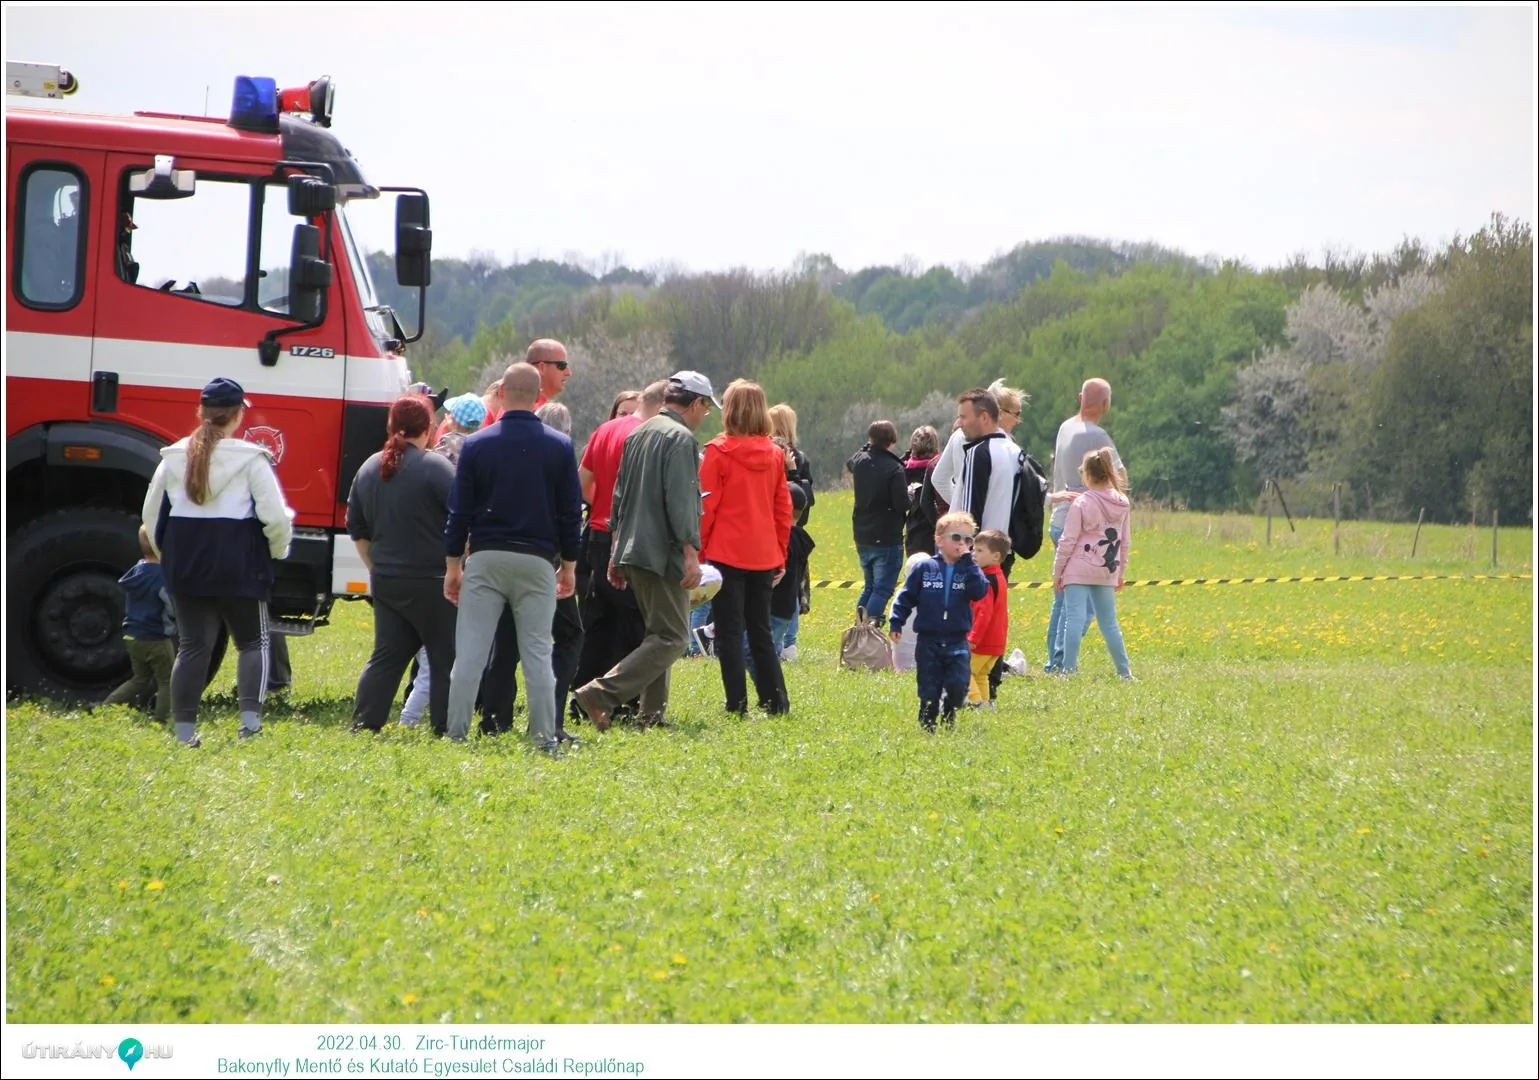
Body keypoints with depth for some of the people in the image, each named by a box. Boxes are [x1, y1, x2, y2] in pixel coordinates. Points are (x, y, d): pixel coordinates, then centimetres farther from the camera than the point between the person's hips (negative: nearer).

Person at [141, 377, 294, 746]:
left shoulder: (174, 458, 5)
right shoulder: (250, 459, -9)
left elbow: (151, 515, 13)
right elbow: (275, 516, -10)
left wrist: (168, 555, 27)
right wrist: (278, 550, 10)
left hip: (185, 563, 4)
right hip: (239, 563, -4)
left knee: (193, 646, 9)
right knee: (252, 641, 10)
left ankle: (185, 730, 6)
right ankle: (250, 719, -6)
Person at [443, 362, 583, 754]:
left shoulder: (476, 445, -1)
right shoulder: (559, 447, 1)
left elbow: (459, 511, 1)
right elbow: (571, 513, 4)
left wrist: (453, 565, 8)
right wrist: (569, 566, 12)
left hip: (485, 559, 0)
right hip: (537, 560, 0)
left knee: (469, 653, 1)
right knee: (537, 654, 4)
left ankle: (455, 736, -1)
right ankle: (545, 740, 1)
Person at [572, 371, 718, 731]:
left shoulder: (638, 435, 17)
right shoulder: (680, 438, -10)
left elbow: (619, 496, 20)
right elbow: (680, 500, -19)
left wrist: (616, 552, 23)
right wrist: (691, 552, -20)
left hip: (632, 551, 9)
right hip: (663, 553, -9)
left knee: (658, 633, 16)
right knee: (671, 637, -9)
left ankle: (653, 714, 12)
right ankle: (602, 693, -21)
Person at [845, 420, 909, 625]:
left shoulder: (859, 460, 1)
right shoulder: (894, 469, -17)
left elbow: (849, 464, 27)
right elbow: (902, 504, -20)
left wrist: (869, 446, 24)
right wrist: (910, 493, 1)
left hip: (862, 538, 6)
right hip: (887, 539, -6)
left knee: (870, 586, 21)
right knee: (882, 589, -4)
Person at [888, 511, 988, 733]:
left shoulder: (969, 570, 3)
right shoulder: (925, 568, 0)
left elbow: (979, 591, -17)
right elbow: (907, 597, 4)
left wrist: (968, 562, -17)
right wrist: (896, 623, -2)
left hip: (957, 642, 0)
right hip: (928, 640, 0)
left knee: (958, 685, -9)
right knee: (929, 689, 3)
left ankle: (949, 717, 16)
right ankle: (927, 723, 20)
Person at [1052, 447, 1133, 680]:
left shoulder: (1081, 503, -10)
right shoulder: (1123, 504, 5)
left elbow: (1068, 541, -7)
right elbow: (1125, 542, 12)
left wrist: (1057, 572, 1)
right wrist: (1120, 573, 22)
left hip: (1078, 571, -5)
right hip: (1107, 573, 5)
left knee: (1074, 618, -7)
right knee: (1109, 623, 13)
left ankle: (1069, 669, -14)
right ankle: (1124, 671, 15)